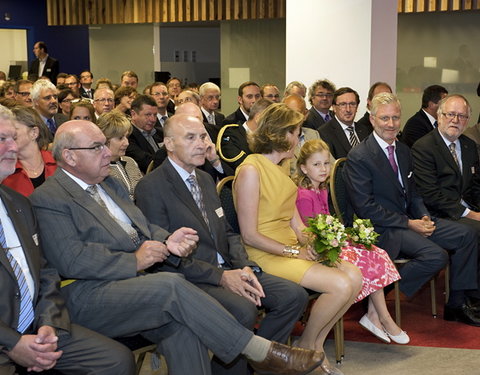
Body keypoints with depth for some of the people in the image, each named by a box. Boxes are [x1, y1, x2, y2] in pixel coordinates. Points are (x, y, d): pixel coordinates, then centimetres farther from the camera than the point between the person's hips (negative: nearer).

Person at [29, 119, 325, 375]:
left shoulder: (108, 184, 21)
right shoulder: (48, 199, -6)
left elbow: (143, 226, 23)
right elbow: (70, 259, -17)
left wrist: (166, 241, 1)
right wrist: (133, 261, -16)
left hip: (135, 283, 7)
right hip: (89, 298, -7)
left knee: (181, 325, -23)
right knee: (172, 285, -29)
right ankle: (258, 351, -21)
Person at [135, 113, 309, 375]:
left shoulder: (205, 179, 16)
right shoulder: (150, 188, -10)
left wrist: (245, 266, -3)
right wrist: (220, 277, -20)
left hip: (226, 270, 8)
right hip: (189, 278, -8)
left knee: (294, 296, -7)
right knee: (244, 311, -33)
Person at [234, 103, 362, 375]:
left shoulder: (278, 169, 16)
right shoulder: (250, 171, -13)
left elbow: (294, 221, 10)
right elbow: (250, 236, -16)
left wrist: (310, 241, -11)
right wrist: (294, 251, -14)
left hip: (291, 247, 9)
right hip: (266, 255, -8)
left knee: (354, 276, -11)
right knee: (340, 285, -21)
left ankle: (317, 344, 4)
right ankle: (306, 346, 3)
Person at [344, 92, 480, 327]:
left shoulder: (403, 151, 13)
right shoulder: (359, 156, -13)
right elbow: (365, 207, -17)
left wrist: (424, 217, -2)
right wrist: (408, 224, -18)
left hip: (410, 221, 9)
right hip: (382, 229, -8)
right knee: (437, 256, -26)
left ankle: (456, 305, 7)